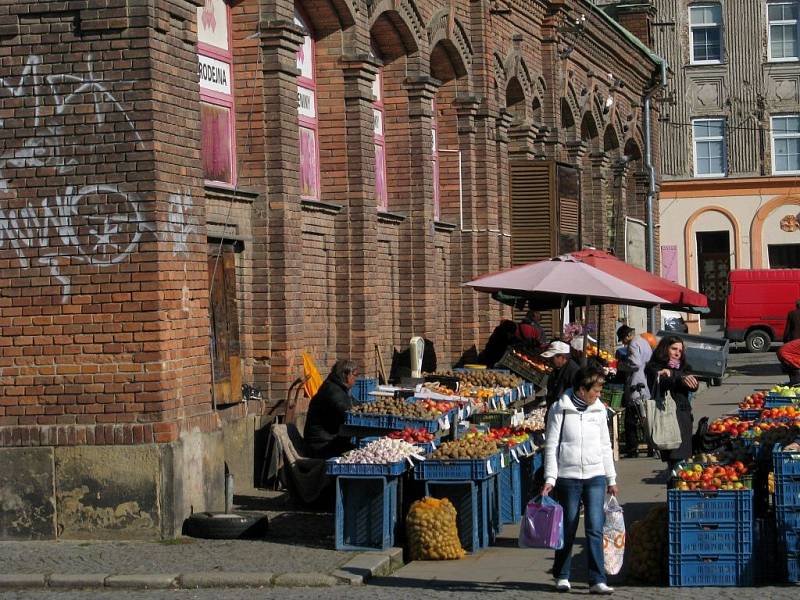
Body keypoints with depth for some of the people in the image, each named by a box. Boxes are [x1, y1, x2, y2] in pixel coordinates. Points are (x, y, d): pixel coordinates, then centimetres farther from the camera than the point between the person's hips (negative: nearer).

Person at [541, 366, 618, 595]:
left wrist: (611, 479, 16)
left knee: (595, 528, -6)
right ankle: (562, 576, 24)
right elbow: (551, 446, -4)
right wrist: (550, 478, -10)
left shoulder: (599, 410, 8)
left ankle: (597, 580, -6)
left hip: (595, 477, 2)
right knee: (568, 529, 7)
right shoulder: (560, 409, -4)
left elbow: (605, 446, 15)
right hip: (568, 477, -2)